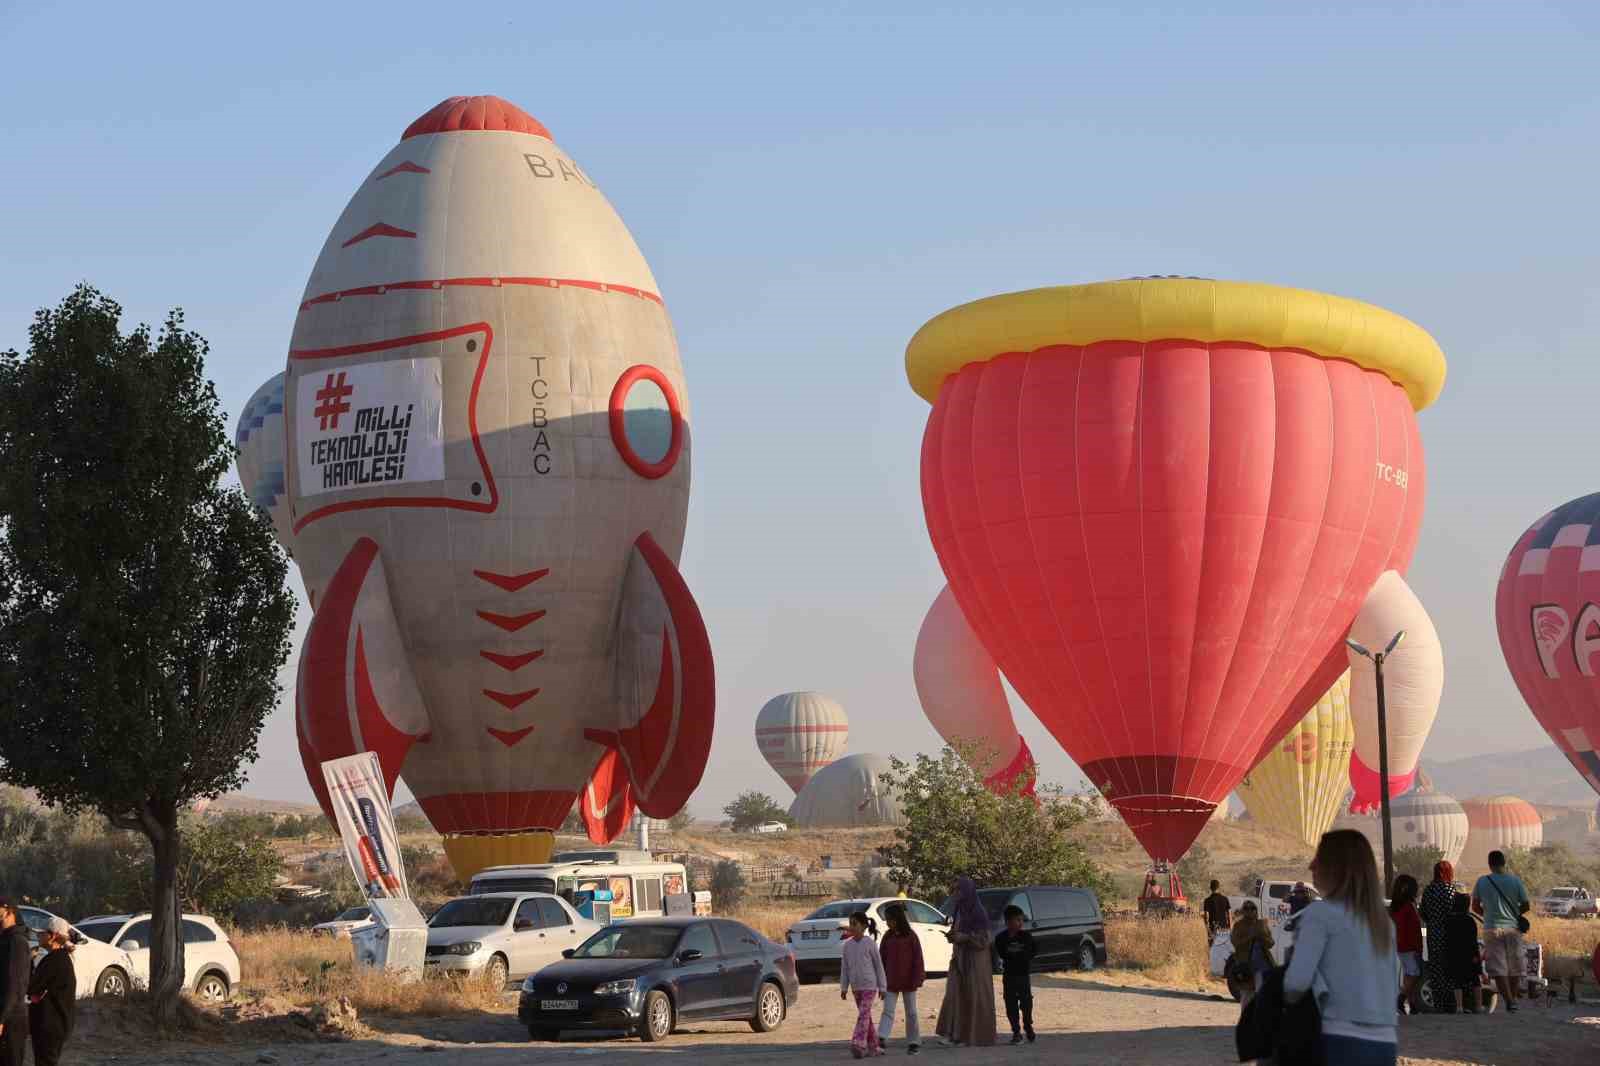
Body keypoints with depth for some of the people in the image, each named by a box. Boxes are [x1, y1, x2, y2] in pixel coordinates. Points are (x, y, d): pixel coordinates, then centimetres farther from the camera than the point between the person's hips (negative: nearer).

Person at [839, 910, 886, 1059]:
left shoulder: (870, 943, -7)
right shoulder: (847, 945, 5)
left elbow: (878, 965, -3)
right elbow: (844, 967, 9)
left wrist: (882, 986, -2)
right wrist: (844, 987, 5)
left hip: (869, 985, -5)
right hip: (856, 986, 5)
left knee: (863, 1014, -16)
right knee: (866, 1016, 10)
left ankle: (858, 1044, -23)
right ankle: (873, 1046, 17)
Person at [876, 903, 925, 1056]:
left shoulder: (911, 936, -7)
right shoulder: (887, 937, 5)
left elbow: (917, 958, -6)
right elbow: (882, 958, 8)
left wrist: (917, 979, -10)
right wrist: (881, 980, 6)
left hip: (908, 981, -3)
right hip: (891, 982, 3)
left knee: (911, 1012, 6)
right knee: (888, 1010, -7)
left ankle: (914, 1042, 14)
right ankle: (881, 1039, -19)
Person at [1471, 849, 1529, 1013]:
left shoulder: (1482, 882, -2)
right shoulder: (1515, 881, -2)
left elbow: (1475, 907, 4)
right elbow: (1526, 905, 1)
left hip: (1492, 929, -1)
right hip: (1513, 928, 1)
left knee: (1498, 969, -1)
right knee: (1514, 968, 15)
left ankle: (1509, 1000, -14)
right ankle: (1513, 998, 20)